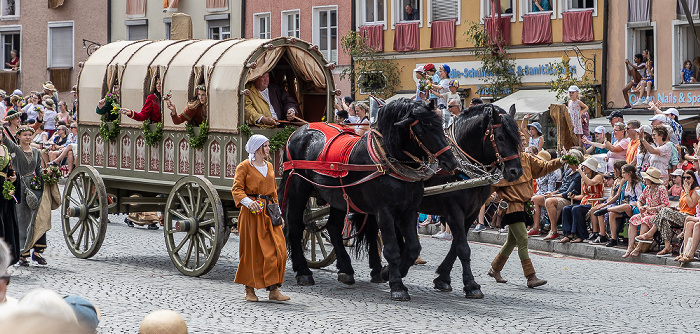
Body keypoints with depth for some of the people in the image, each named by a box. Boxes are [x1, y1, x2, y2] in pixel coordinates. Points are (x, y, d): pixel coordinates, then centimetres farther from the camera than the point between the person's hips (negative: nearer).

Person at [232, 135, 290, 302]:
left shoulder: (269, 167, 17)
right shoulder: (244, 166, -3)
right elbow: (237, 189, -10)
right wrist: (248, 201, -27)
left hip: (269, 213, 6)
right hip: (252, 213, -6)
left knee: (278, 249, -5)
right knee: (252, 251, -2)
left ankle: (274, 289, -3)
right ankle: (249, 290, 10)